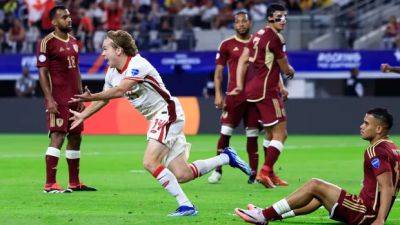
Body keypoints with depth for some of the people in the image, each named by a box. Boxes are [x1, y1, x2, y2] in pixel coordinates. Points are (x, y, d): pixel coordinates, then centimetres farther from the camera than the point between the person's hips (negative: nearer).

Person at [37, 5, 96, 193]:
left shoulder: (73, 41, 16)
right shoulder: (48, 42, -8)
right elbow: (42, 72, -11)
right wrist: (49, 99, -18)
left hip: (73, 99, 8)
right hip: (58, 99, -8)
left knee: (75, 138, 10)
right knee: (57, 137, -13)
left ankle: (74, 183, 18)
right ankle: (50, 184, -13)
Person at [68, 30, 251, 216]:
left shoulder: (137, 65, -20)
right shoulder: (112, 72, 8)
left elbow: (119, 91, -33)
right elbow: (105, 98, 22)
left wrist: (91, 97, -35)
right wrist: (83, 115, 15)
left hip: (167, 113, -9)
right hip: (156, 118, 9)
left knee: (150, 163, -22)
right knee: (181, 175, 3)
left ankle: (185, 205, -18)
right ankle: (227, 157, 21)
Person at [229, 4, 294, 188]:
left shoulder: (259, 35, 15)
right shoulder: (275, 38, -13)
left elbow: (243, 60, 14)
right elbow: (285, 69, -4)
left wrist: (240, 85, 10)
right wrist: (291, 71, 19)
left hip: (252, 88, 10)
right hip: (266, 90, -10)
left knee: (270, 133, 19)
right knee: (280, 134, -8)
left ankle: (269, 174, 23)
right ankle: (265, 172, -17)